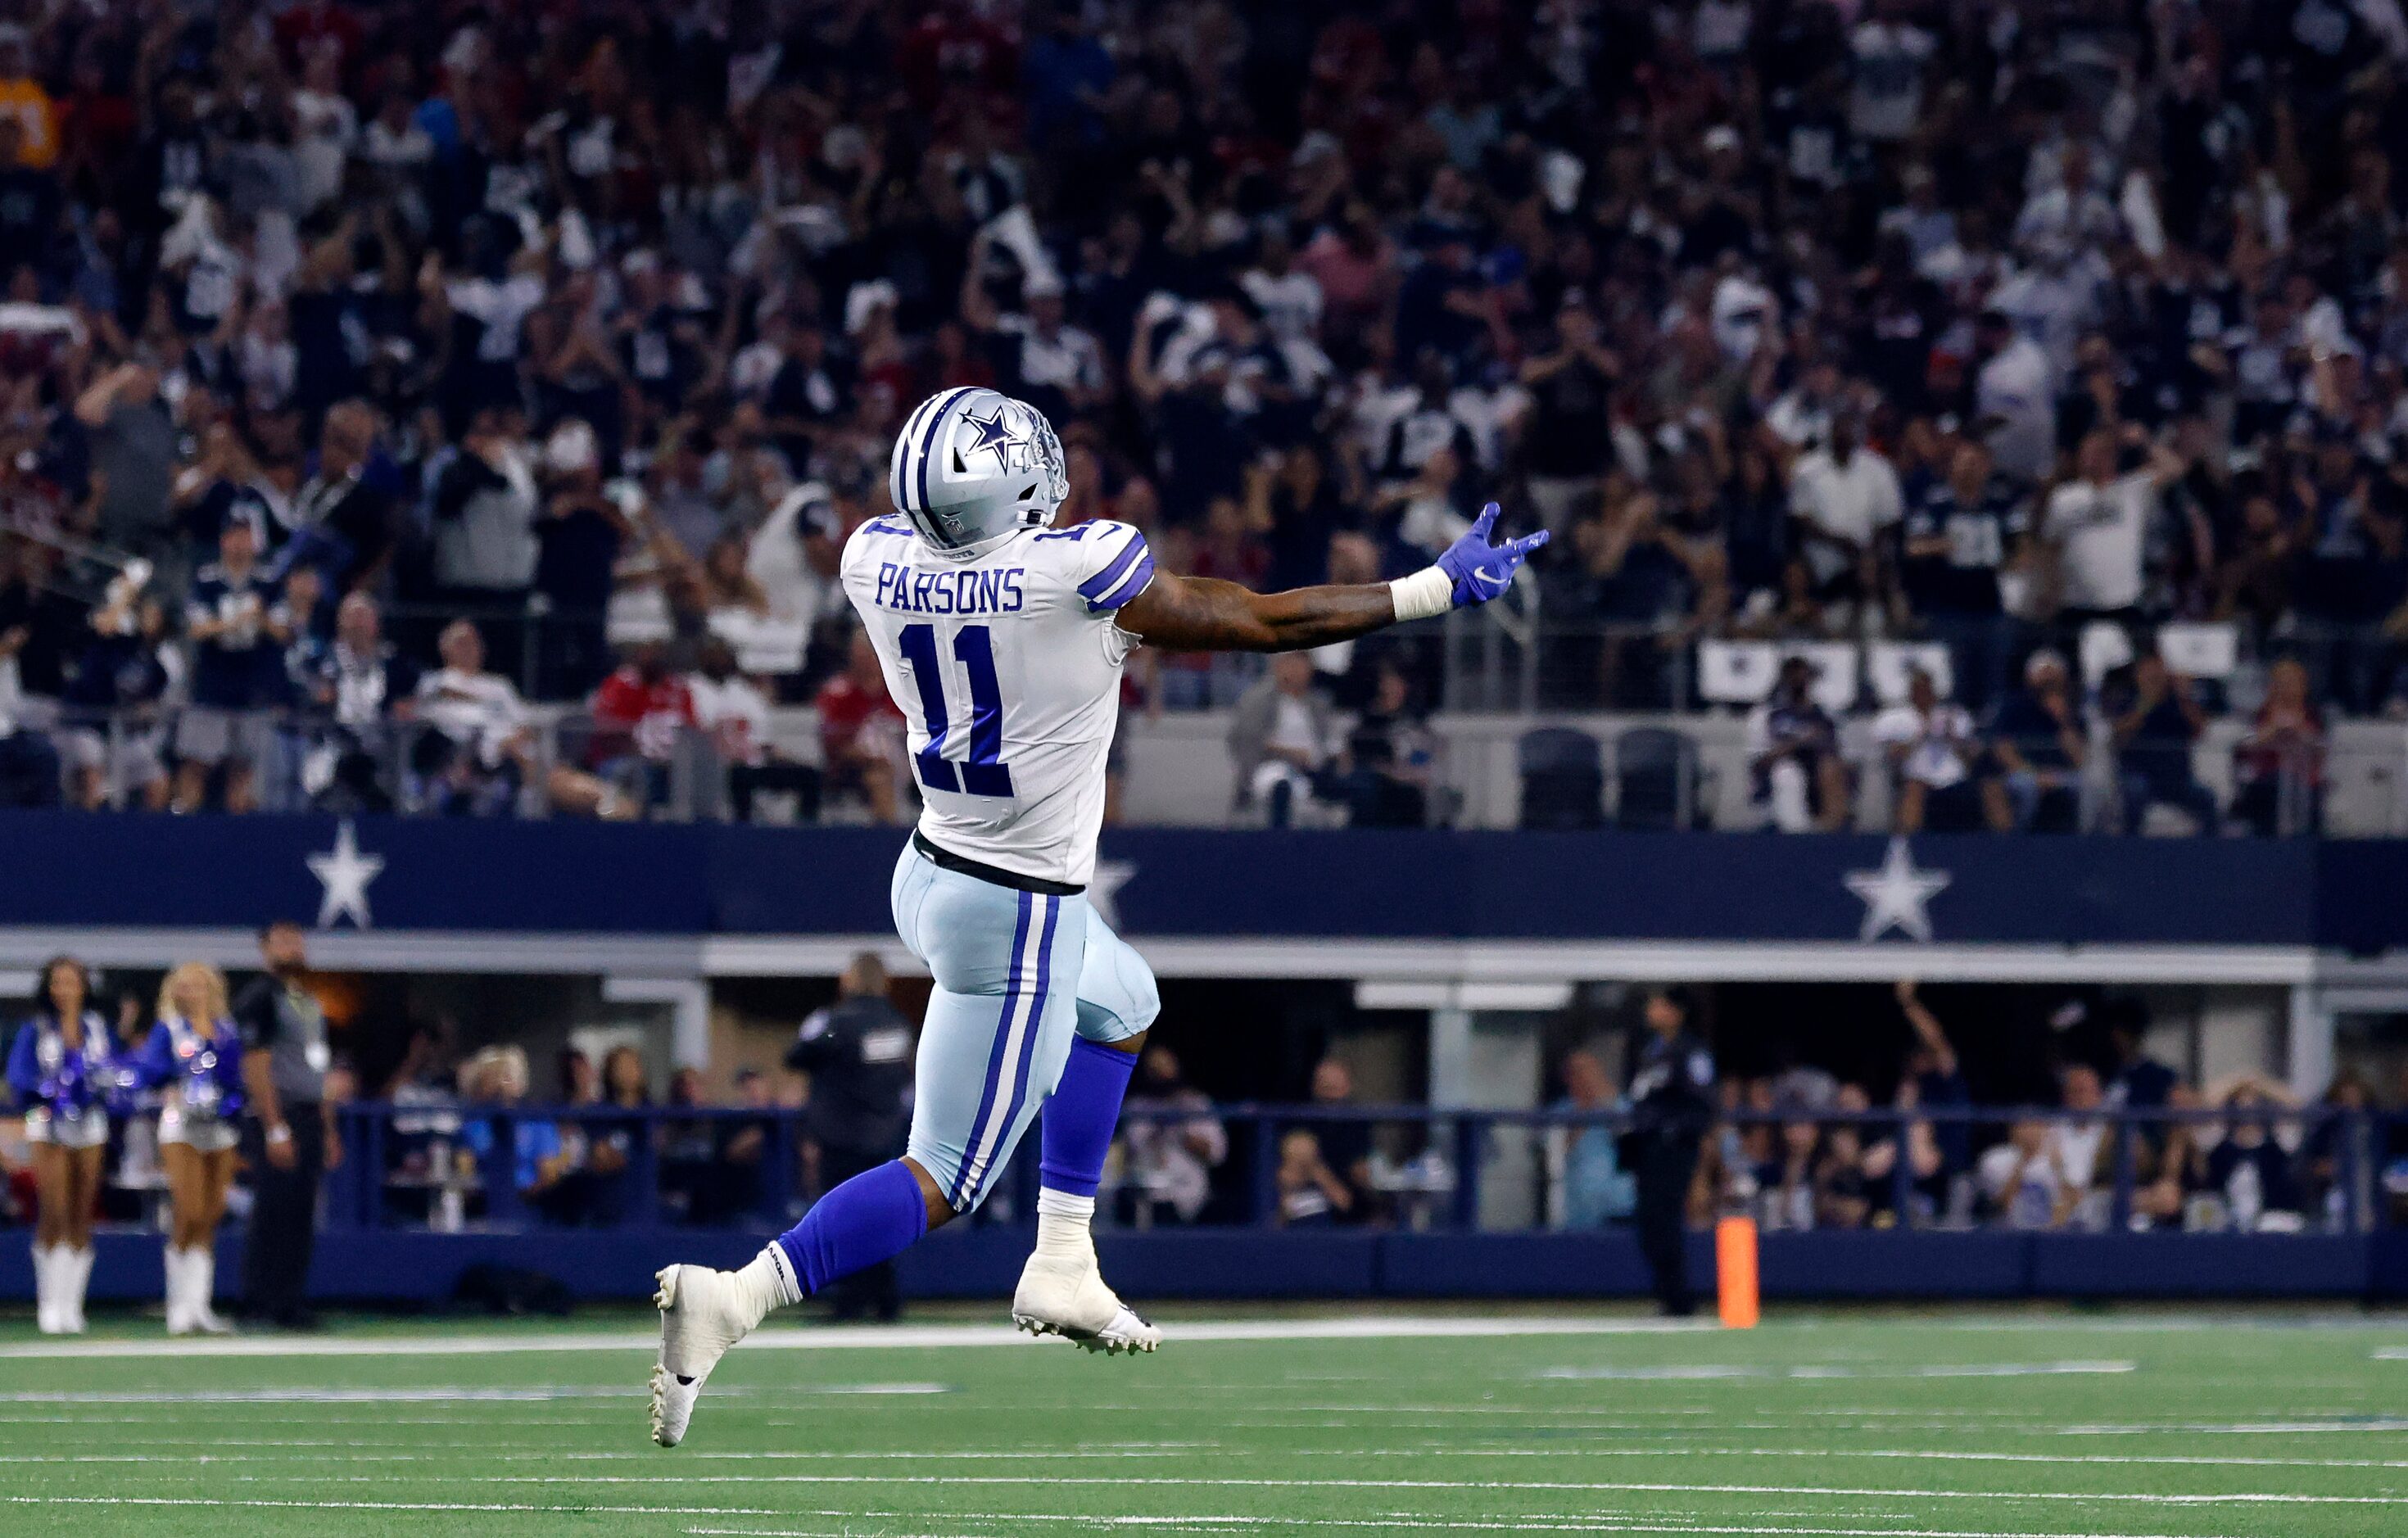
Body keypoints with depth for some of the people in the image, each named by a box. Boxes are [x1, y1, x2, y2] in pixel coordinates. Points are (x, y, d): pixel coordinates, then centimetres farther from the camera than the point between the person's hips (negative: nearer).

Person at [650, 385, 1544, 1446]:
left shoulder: (878, 560, -6)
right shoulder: (1080, 573, -22)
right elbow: (1264, 624, -11)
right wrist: (1439, 590, -1)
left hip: (931, 872, 7)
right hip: (1018, 913, -7)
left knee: (1120, 1005, 32)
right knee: (940, 1184, -1)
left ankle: (1062, 1264, 29)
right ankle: (733, 1299, -18)